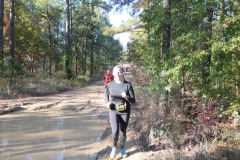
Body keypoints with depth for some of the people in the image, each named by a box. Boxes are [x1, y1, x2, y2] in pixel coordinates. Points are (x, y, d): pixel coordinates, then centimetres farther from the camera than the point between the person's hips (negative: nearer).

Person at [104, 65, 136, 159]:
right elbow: (106, 95, 14)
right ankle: (114, 147, 17)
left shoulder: (128, 85, -10)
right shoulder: (110, 84, -5)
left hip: (125, 112, 0)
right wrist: (107, 102, -6)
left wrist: (126, 97, -30)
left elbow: (133, 100, -9)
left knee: (123, 131, 11)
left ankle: (122, 149, 36)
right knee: (115, 131, -12)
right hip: (113, 111, 0)